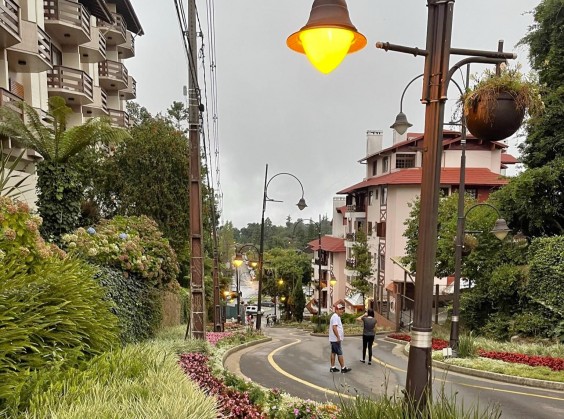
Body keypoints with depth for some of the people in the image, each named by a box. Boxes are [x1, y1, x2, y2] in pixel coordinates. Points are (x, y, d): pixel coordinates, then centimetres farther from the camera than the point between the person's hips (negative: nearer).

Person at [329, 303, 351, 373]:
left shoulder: (336, 317, 16)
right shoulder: (336, 317, -17)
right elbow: (334, 328, -25)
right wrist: (338, 337, -24)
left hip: (333, 339, 10)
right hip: (336, 339, -10)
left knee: (333, 353, 11)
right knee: (340, 353, -3)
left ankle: (332, 367, 16)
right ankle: (343, 368, 4)